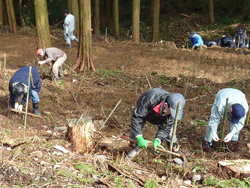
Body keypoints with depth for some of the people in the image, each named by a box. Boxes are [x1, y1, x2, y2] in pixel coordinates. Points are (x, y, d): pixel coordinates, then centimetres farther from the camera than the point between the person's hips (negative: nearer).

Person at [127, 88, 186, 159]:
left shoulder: (172, 110, -34)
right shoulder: (149, 99, -47)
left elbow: (164, 127, -28)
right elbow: (136, 117, -41)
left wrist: (158, 139, -46)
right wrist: (139, 137, -46)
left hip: (159, 116, 2)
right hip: (143, 111, -2)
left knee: (169, 130, -12)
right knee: (134, 130, -16)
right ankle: (135, 148, 13)